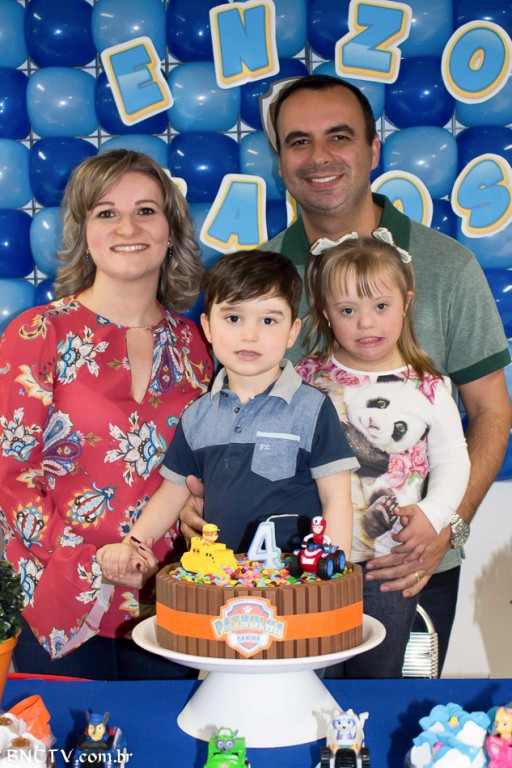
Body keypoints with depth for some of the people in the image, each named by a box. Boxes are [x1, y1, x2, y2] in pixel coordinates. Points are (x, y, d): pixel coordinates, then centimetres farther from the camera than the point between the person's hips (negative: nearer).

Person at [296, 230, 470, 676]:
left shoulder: (429, 389, -1)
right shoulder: (306, 381, -1)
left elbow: (453, 459, 5)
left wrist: (433, 514, -10)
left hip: (391, 560, 0)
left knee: (377, 676, 12)